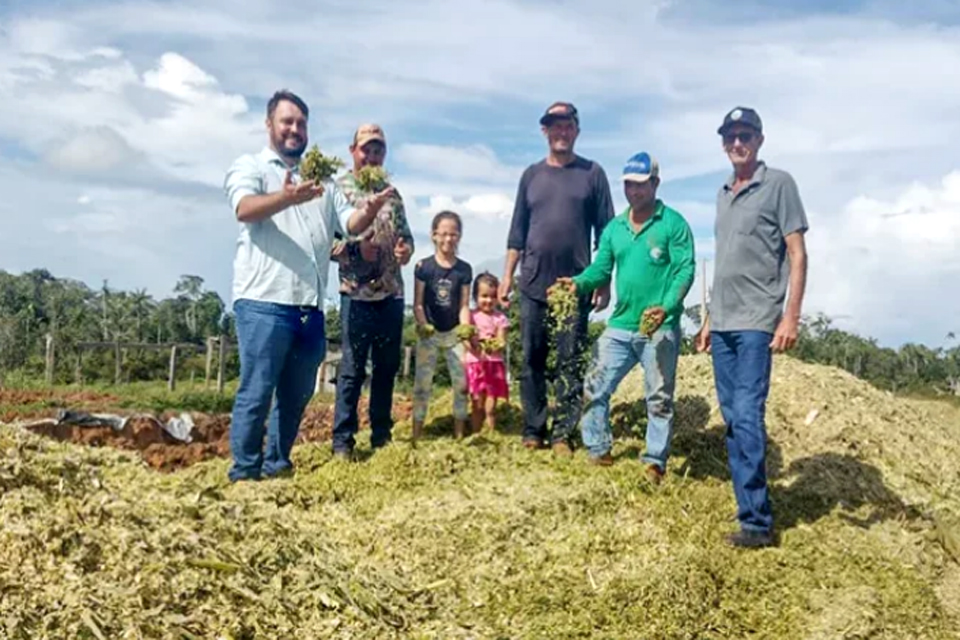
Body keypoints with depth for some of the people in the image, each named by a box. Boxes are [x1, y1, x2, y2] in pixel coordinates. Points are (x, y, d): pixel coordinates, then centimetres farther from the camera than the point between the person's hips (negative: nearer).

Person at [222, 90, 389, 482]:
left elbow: (350, 223, 13)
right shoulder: (249, 167, 5)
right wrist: (287, 197, -35)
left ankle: (277, 464, 24)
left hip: (309, 306, 6)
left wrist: (369, 211, -10)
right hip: (264, 302, -6)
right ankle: (244, 472, 7)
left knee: (297, 394, 12)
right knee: (256, 392, -4)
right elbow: (245, 209, -15)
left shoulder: (321, 181, 22)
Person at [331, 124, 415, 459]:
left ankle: (382, 434, 22)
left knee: (387, 366, 11)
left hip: (392, 292, 5)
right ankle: (343, 440, 7)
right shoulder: (338, 189, -1)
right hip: (357, 292, -5)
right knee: (352, 368, -2)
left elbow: (406, 233, 18)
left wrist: (406, 249, -4)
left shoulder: (392, 193, 15)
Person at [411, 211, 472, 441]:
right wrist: (423, 325, -23)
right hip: (428, 333, -2)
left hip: (453, 333, 2)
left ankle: (460, 436, 17)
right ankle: (416, 436, 7)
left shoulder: (464, 269, -2)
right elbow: (418, 304, -7)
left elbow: (464, 305, -3)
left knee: (461, 383, 5)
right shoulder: (423, 267, -8)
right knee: (422, 383, 1)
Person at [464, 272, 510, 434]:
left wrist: (495, 346, -27)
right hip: (475, 364, 0)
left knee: (490, 407, 1)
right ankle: (476, 436, 12)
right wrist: (474, 347, -25)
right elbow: (466, 339, -3)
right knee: (477, 405, 5)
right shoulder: (471, 316, 4)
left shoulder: (500, 318, 3)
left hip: (494, 365, 0)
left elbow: (502, 342, -4)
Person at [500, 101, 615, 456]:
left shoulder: (592, 173, 5)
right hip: (533, 284, 2)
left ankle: (562, 434, 8)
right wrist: (507, 275, 5)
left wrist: (604, 281, -3)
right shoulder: (531, 175, 11)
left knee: (570, 363, 0)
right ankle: (533, 431, 14)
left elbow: (605, 232, 3)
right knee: (532, 361, 5)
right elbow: (517, 231, 12)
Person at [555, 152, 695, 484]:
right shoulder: (614, 228, 11)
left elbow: (685, 269, -12)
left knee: (659, 398, 5)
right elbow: (601, 268, 9)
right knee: (595, 388, 6)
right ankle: (599, 451, 20)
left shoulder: (673, 223, -5)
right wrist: (579, 282, -14)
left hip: (660, 328, -5)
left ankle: (655, 462, 16)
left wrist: (666, 307, -27)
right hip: (619, 326, 5)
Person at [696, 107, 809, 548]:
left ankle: (757, 521, -7)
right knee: (732, 419, 7)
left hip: (756, 323, -7)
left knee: (747, 417, -12)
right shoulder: (723, 194, 17)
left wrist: (791, 317, -14)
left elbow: (797, 255, -6)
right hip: (723, 325, 7)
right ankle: (750, 508, 15)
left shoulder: (778, 184, -1)